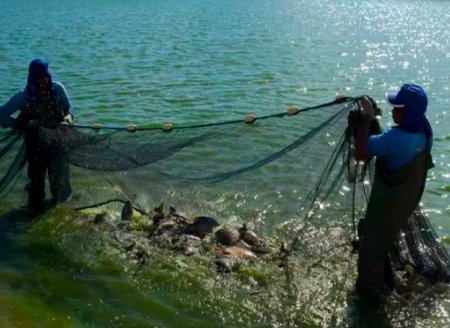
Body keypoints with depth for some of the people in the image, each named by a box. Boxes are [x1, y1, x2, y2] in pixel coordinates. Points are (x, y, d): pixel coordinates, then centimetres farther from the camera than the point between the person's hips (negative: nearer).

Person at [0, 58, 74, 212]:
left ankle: (60, 199, 39)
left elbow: (68, 109, 3)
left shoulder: (57, 88, -9)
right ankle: (36, 206, 28)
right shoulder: (24, 96, -14)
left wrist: (68, 116, -20)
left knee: (60, 171, 14)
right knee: (37, 174, 8)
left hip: (57, 138, 2)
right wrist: (21, 125, -22)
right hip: (36, 142, -2)